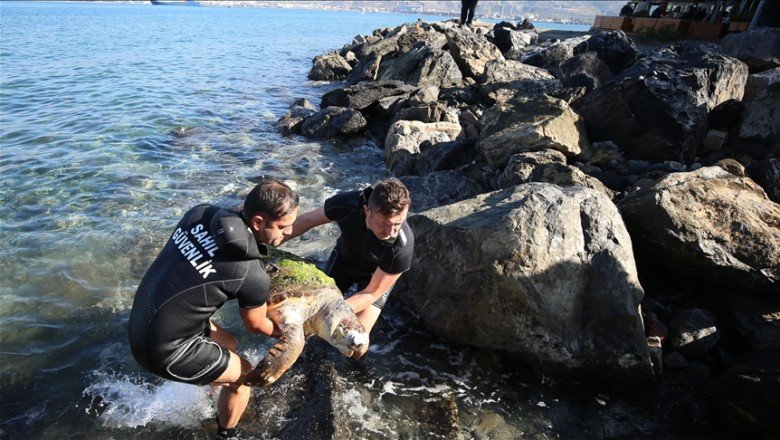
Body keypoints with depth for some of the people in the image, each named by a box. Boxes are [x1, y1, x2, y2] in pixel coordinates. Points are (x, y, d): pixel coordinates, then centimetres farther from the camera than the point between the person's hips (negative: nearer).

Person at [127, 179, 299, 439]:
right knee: (244, 374, 12)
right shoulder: (253, 277, -25)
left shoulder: (202, 213, -9)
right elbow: (255, 326, -4)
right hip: (164, 349, -7)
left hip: (143, 319, 7)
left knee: (228, 344, 26)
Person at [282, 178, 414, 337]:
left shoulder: (402, 246, -40)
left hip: (377, 274, -2)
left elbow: (372, 293, -28)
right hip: (343, 257, 3)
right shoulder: (346, 203, -36)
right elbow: (307, 220, -15)